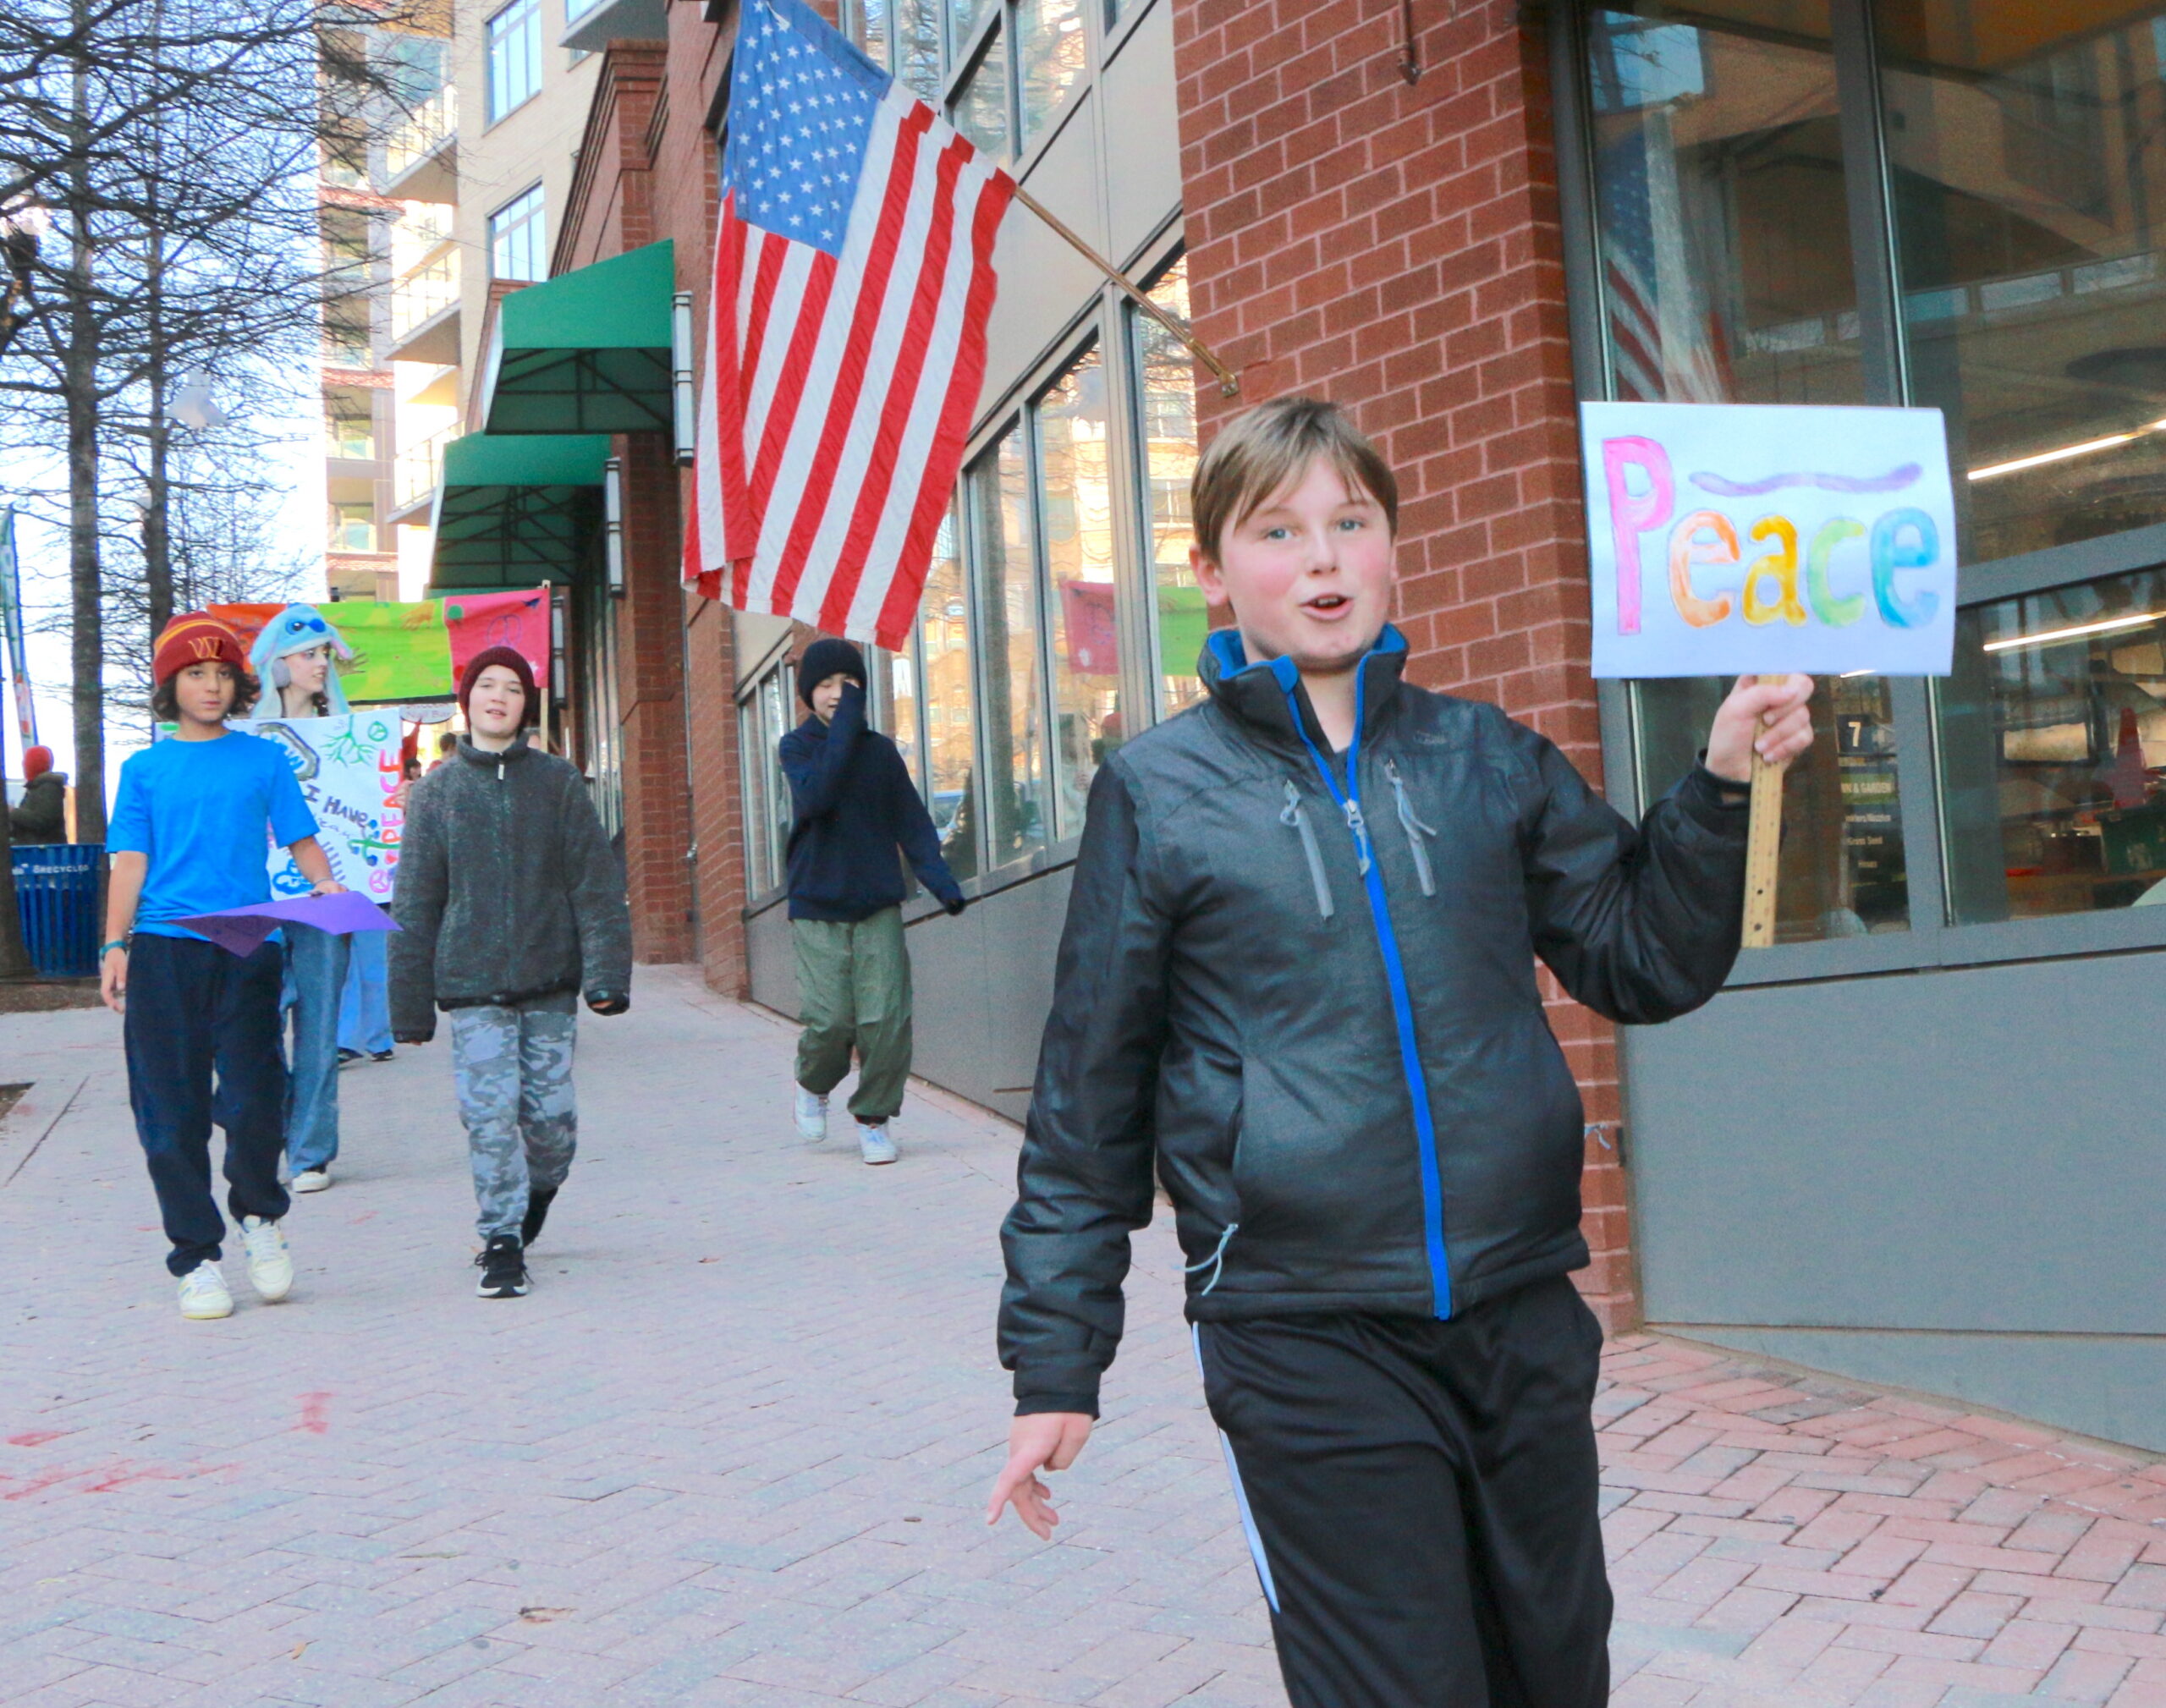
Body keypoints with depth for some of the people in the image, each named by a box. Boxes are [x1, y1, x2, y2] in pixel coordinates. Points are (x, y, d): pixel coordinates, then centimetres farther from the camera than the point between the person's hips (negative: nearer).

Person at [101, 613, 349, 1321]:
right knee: (171, 1110, 2)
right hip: (164, 950, 1)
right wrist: (115, 945, -3)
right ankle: (196, 1258, 14)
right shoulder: (145, 769, 12)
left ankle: (259, 1216, 22)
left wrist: (325, 883, -11)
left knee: (252, 1098, -7)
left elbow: (300, 841, 9)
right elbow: (131, 863, 8)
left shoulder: (264, 759, 11)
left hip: (248, 946, -1)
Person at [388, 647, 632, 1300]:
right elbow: (415, 903, 7)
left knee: (551, 1114, 2)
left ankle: (536, 1193, 33)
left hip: (549, 980, 0)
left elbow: (595, 882, 2)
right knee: (489, 1115, -7)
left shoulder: (556, 780, 5)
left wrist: (605, 970, -8)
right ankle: (502, 1241, 8)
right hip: (472, 985, 0)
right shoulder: (436, 791, 6)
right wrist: (410, 1002, 5)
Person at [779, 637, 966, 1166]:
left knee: (886, 1018, -8)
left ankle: (873, 1118, 10)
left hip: (878, 907, 2)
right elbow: (817, 794, -19)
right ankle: (812, 1086, 24)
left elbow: (911, 821, 4)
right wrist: (845, 725, -18)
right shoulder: (797, 746, 2)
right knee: (831, 1019, -9)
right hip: (817, 909, -2)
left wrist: (940, 880, -9)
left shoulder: (880, 750, 8)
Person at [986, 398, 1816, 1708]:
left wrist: (1719, 789, -5)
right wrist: (1056, 1361, 3)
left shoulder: (1491, 758, 7)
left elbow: (1644, 964, 10)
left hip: (1525, 1318, 4)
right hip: (1306, 1345, -3)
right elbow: (1090, 1096, 2)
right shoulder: (1160, 791, -1)